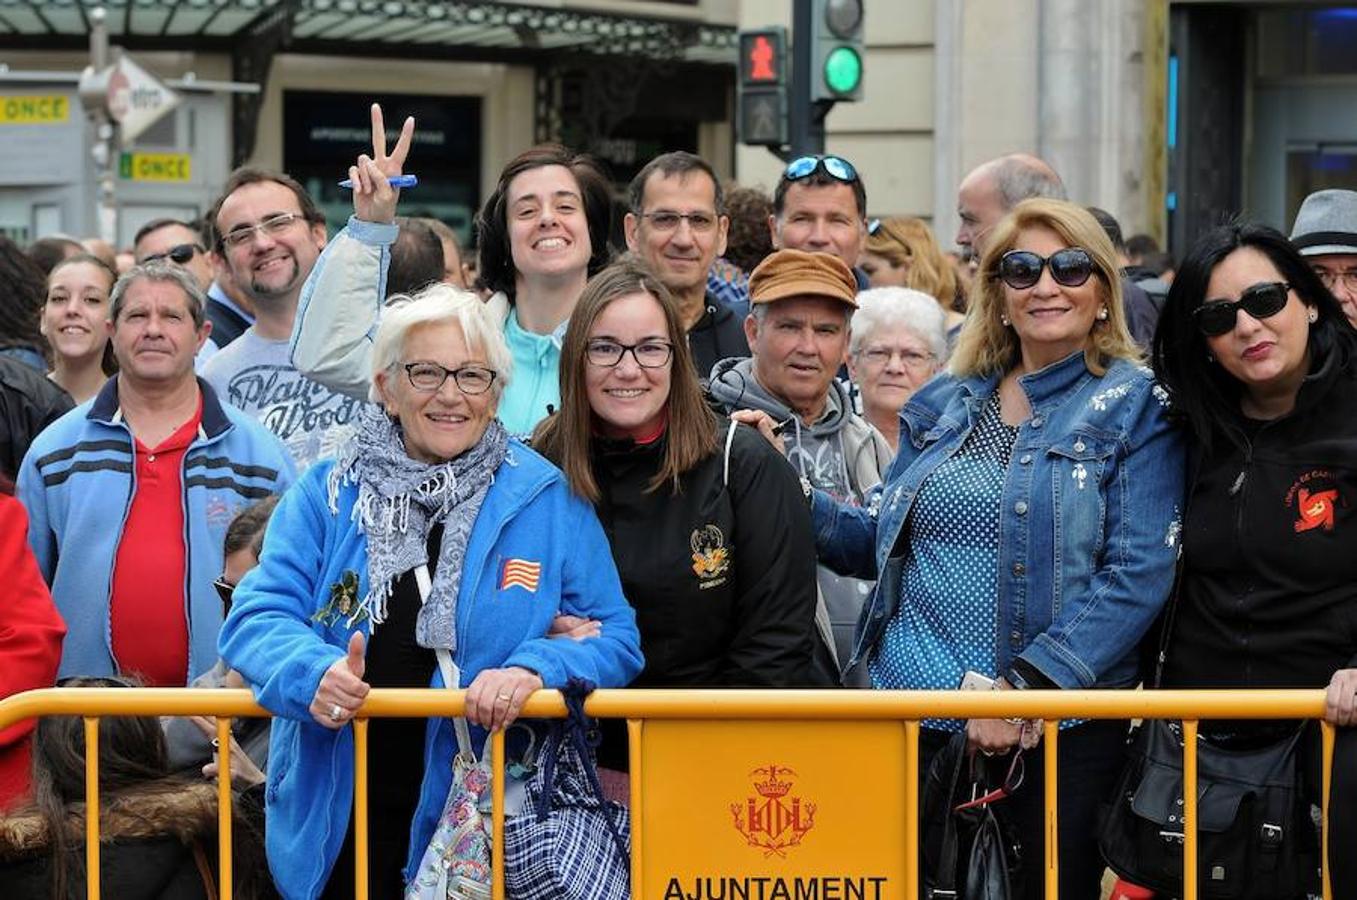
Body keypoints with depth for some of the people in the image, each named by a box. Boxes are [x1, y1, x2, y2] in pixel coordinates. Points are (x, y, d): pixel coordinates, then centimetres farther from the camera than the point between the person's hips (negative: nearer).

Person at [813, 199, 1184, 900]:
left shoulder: (1136, 408, -2)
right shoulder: (943, 406, 12)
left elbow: (1137, 575, -12)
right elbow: (885, 545, 18)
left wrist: (1028, 687, -20)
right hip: (908, 709, 4)